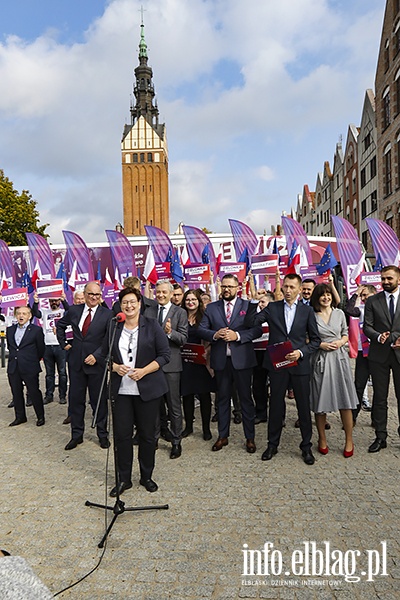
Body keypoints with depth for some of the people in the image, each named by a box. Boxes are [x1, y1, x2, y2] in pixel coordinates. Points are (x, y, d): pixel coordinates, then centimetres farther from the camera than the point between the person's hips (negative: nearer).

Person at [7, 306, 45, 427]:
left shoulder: (37, 330, -4)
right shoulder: (10, 330, 11)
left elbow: (41, 349, 2)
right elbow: (9, 347, 20)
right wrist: (14, 358, 16)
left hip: (29, 368, -5)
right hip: (13, 368, 5)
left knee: (34, 392, 1)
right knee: (16, 393, 11)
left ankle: (40, 417, 14)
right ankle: (20, 417, 25)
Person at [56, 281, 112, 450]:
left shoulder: (107, 314, -7)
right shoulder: (74, 310, 3)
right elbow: (60, 325, 20)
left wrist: (96, 355, -17)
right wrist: (63, 343, 11)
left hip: (96, 362, -3)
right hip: (75, 362, 3)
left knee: (99, 401, 7)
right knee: (75, 400, 10)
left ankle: (102, 434, 23)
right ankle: (76, 435, 25)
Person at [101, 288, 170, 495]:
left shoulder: (151, 325, -2)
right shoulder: (114, 327, 6)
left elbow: (165, 354, -5)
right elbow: (104, 355, 11)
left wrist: (143, 371, -16)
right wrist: (116, 367, -10)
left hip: (148, 389, -2)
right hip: (121, 390, 2)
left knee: (147, 434, 8)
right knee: (122, 434, 5)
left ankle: (146, 476, 27)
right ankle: (123, 478, 23)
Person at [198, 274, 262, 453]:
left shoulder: (248, 306, 1)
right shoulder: (211, 308, 9)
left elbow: (257, 329, -7)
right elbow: (201, 329, 4)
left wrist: (237, 335, -19)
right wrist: (215, 334, -15)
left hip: (242, 359, -2)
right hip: (220, 360, 2)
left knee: (246, 398, 7)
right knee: (223, 398, 13)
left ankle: (250, 438, 20)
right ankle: (222, 436, 26)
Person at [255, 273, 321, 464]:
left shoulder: (307, 311, 3)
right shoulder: (272, 307, 4)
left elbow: (315, 339, 4)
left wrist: (301, 352, -9)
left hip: (300, 364, 0)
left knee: (304, 406, 8)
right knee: (276, 405, 10)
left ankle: (306, 446, 26)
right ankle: (272, 444, 27)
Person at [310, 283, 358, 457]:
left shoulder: (339, 313, 8)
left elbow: (345, 334, 15)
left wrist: (341, 342, -5)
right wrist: (321, 345, -11)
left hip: (339, 358, 2)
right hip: (320, 360, -2)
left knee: (345, 402, 2)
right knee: (320, 402, 4)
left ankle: (349, 441, 16)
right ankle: (322, 439, 21)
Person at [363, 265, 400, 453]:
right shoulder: (372, 301, 5)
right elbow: (367, 326, 1)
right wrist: (379, 337, -18)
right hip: (379, 354, 1)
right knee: (379, 397, 8)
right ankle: (380, 437, 18)